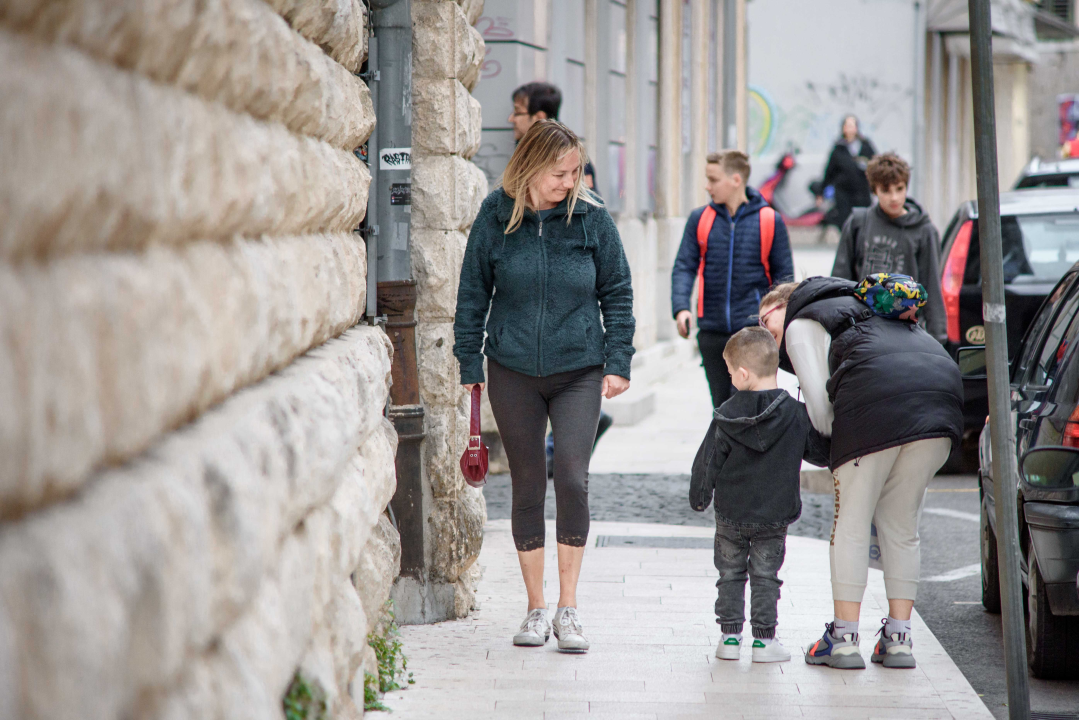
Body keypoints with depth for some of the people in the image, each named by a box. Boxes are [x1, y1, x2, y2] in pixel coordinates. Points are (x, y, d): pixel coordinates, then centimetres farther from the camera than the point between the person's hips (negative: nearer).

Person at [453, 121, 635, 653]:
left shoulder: (591, 218, -1)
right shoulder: (496, 216, -2)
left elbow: (617, 293, 6)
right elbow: (473, 293, 5)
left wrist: (618, 363, 1)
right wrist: (470, 364, 3)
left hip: (579, 370, -1)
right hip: (512, 372, 1)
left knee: (572, 479, -13)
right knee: (527, 486, 6)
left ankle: (567, 609, -3)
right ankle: (536, 609, 16)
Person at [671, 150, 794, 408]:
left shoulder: (769, 220, 1)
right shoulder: (700, 219, 5)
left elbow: (784, 274, 6)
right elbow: (684, 267, 2)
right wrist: (681, 307, -16)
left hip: (754, 328, -3)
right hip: (712, 330, 3)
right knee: (722, 406, 11)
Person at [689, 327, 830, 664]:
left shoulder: (726, 416, -11)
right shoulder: (796, 414, -10)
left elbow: (708, 461, -4)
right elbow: (821, 453, 0)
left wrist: (699, 497, 11)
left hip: (731, 513, 0)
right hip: (775, 515, 0)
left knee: (730, 574, 13)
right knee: (765, 576, 10)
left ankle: (730, 636, 12)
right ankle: (764, 639, 9)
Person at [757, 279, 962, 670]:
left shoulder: (801, 324, 18)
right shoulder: (862, 306, 38)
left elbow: (818, 400, 5)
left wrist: (831, 436, 25)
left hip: (876, 405, -6)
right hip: (942, 398, 6)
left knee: (851, 525, 5)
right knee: (901, 527, 15)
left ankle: (844, 638, 4)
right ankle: (898, 639, 12)